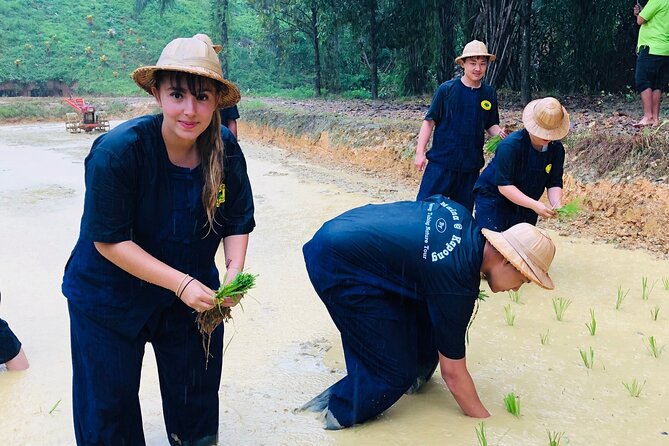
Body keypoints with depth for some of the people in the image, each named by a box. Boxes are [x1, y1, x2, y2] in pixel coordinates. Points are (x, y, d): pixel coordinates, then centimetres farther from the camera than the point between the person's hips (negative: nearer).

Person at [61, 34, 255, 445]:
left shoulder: (225, 149, -14)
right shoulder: (117, 150, -27)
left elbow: (238, 221, -3)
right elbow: (109, 241, -24)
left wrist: (235, 270, -21)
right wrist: (180, 283, -28)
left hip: (192, 287, 4)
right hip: (110, 295, -3)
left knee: (196, 394, 17)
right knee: (109, 400, 10)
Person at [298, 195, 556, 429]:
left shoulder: (461, 216, 1)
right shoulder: (457, 282, -19)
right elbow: (453, 373, -9)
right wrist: (486, 422, 1)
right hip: (339, 268, -10)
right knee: (396, 370, -5)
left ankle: (416, 377, 34)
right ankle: (339, 412, 15)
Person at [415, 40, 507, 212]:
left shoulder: (489, 94, 5)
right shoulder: (447, 89, -6)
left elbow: (491, 125, 15)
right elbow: (429, 121, -2)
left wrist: (499, 133, -8)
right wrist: (420, 152, -6)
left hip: (471, 165, 4)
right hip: (441, 161, -3)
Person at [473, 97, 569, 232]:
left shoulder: (556, 149, -8)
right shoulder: (510, 145, -25)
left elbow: (554, 184, -4)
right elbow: (504, 185, -28)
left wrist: (557, 205, -26)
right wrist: (534, 205, -35)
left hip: (526, 204, 6)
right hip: (493, 199, -6)